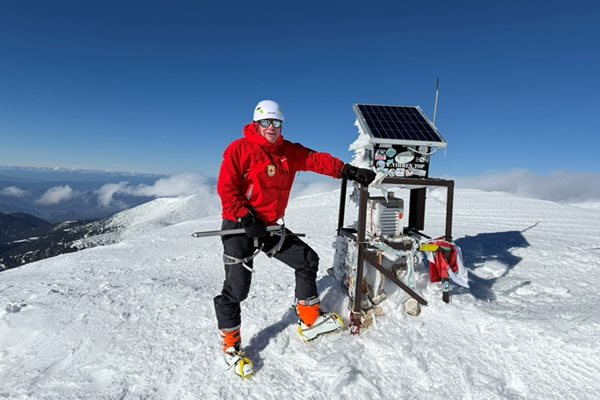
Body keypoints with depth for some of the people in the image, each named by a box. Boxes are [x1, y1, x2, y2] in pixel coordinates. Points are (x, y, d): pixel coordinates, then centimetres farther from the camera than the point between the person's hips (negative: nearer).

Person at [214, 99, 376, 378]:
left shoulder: (289, 152, 7)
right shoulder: (239, 149, -10)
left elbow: (318, 160, 0)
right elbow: (226, 188, -14)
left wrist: (350, 171, -11)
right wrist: (247, 219, -21)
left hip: (269, 226, 6)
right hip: (239, 227, -6)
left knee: (307, 260, 8)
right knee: (237, 286, -6)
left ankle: (310, 320, 25)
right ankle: (231, 345, 18)